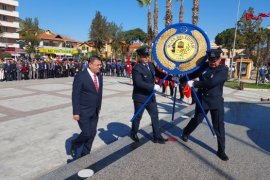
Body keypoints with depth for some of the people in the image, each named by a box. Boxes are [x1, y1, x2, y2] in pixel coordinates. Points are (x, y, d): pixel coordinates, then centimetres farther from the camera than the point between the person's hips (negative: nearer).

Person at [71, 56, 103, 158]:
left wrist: (99, 107, 14)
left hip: (94, 111, 6)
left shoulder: (99, 76, 6)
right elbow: (75, 95, -15)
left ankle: (85, 154, 26)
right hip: (83, 111, -6)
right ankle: (74, 145, 25)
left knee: (92, 133, 8)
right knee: (87, 133, -7)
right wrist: (76, 112, -16)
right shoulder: (80, 76, -14)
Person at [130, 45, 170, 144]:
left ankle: (157, 137, 21)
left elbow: (158, 73, 12)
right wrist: (153, 86, -29)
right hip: (140, 97, -7)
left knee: (155, 116, 10)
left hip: (150, 96, 7)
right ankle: (133, 134, 34)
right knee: (138, 117, 11)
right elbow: (139, 83, -29)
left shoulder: (151, 65, 4)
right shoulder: (136, 69, -19)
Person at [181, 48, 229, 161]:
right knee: (196, 120, 17)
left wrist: (194, 84, -21)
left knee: (219, 126, 3)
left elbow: (211, 82, -26)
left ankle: (221, 151, 17)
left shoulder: (223, 70, -14)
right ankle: (185, 133, 44)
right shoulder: (204, 66, 0)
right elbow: (192, 74, 10)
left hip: (216, 102, -2)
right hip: (202, 100, 3)